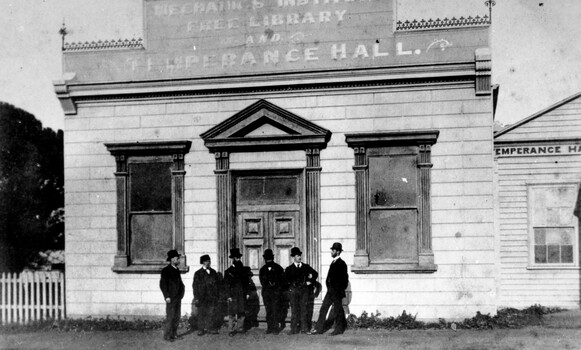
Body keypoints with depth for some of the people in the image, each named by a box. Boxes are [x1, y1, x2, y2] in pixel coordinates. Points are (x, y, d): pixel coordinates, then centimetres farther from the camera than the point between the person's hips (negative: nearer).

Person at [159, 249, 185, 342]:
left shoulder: (176, 270, 15)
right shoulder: (166, 270, -9)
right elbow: (162, 284, -13)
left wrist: (182, 287, 8)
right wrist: (167, 296, -17)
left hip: (178, 297, 8)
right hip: (171, 298, -8)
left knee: (177, 317, 10)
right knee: (170, 317, -6)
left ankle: (174, 334, 17)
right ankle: (167, 335, 0)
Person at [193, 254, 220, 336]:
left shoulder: (213, 272, 12)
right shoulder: (198, 273, 1)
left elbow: (216, 284, 14)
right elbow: (195, 286, -1)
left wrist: (216, 295, 7)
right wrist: (196, 298, -7)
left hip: (212, 297, 3)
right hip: (202, 297, -3)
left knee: (211, 313, 1)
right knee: (201, 313, 1)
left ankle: (211, 328, 8)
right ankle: (201, 329, 7)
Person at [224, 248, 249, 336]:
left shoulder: (243, 270, 14)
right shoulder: (228, 271, 2)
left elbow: (246, 282, 16)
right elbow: (227, 284, -2)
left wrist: (247, 293, 7)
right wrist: (229, 295, -10)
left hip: (242, 295, 4)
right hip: (233, 295, -4)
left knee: (242, 312, 5)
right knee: (232, 312, -5)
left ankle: (240, 328, 16)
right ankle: (231, 330, 1)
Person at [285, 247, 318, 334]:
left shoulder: (306, 267, 12)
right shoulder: (289, 269, 7)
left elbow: (315, 274, 18)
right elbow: (287, 279, -4)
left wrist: (310, 281, 5)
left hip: (304, 290, 1)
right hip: (293, 290, -1)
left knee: (304, 309, -1)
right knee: (294, 310, -1)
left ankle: (304, 328, 3)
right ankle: (294, 329, 2)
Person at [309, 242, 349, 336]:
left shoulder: (341, 264, -11)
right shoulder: (333, 262, 15)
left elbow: (344, 279, -13)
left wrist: (341, 290, -13)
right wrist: (329, 288, 15)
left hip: (337, 291, -9)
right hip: (330, 290, 9)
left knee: (337, 310, 1)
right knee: (323, 309, 6)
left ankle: (339, 329, 13)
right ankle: (319, 329, 8)